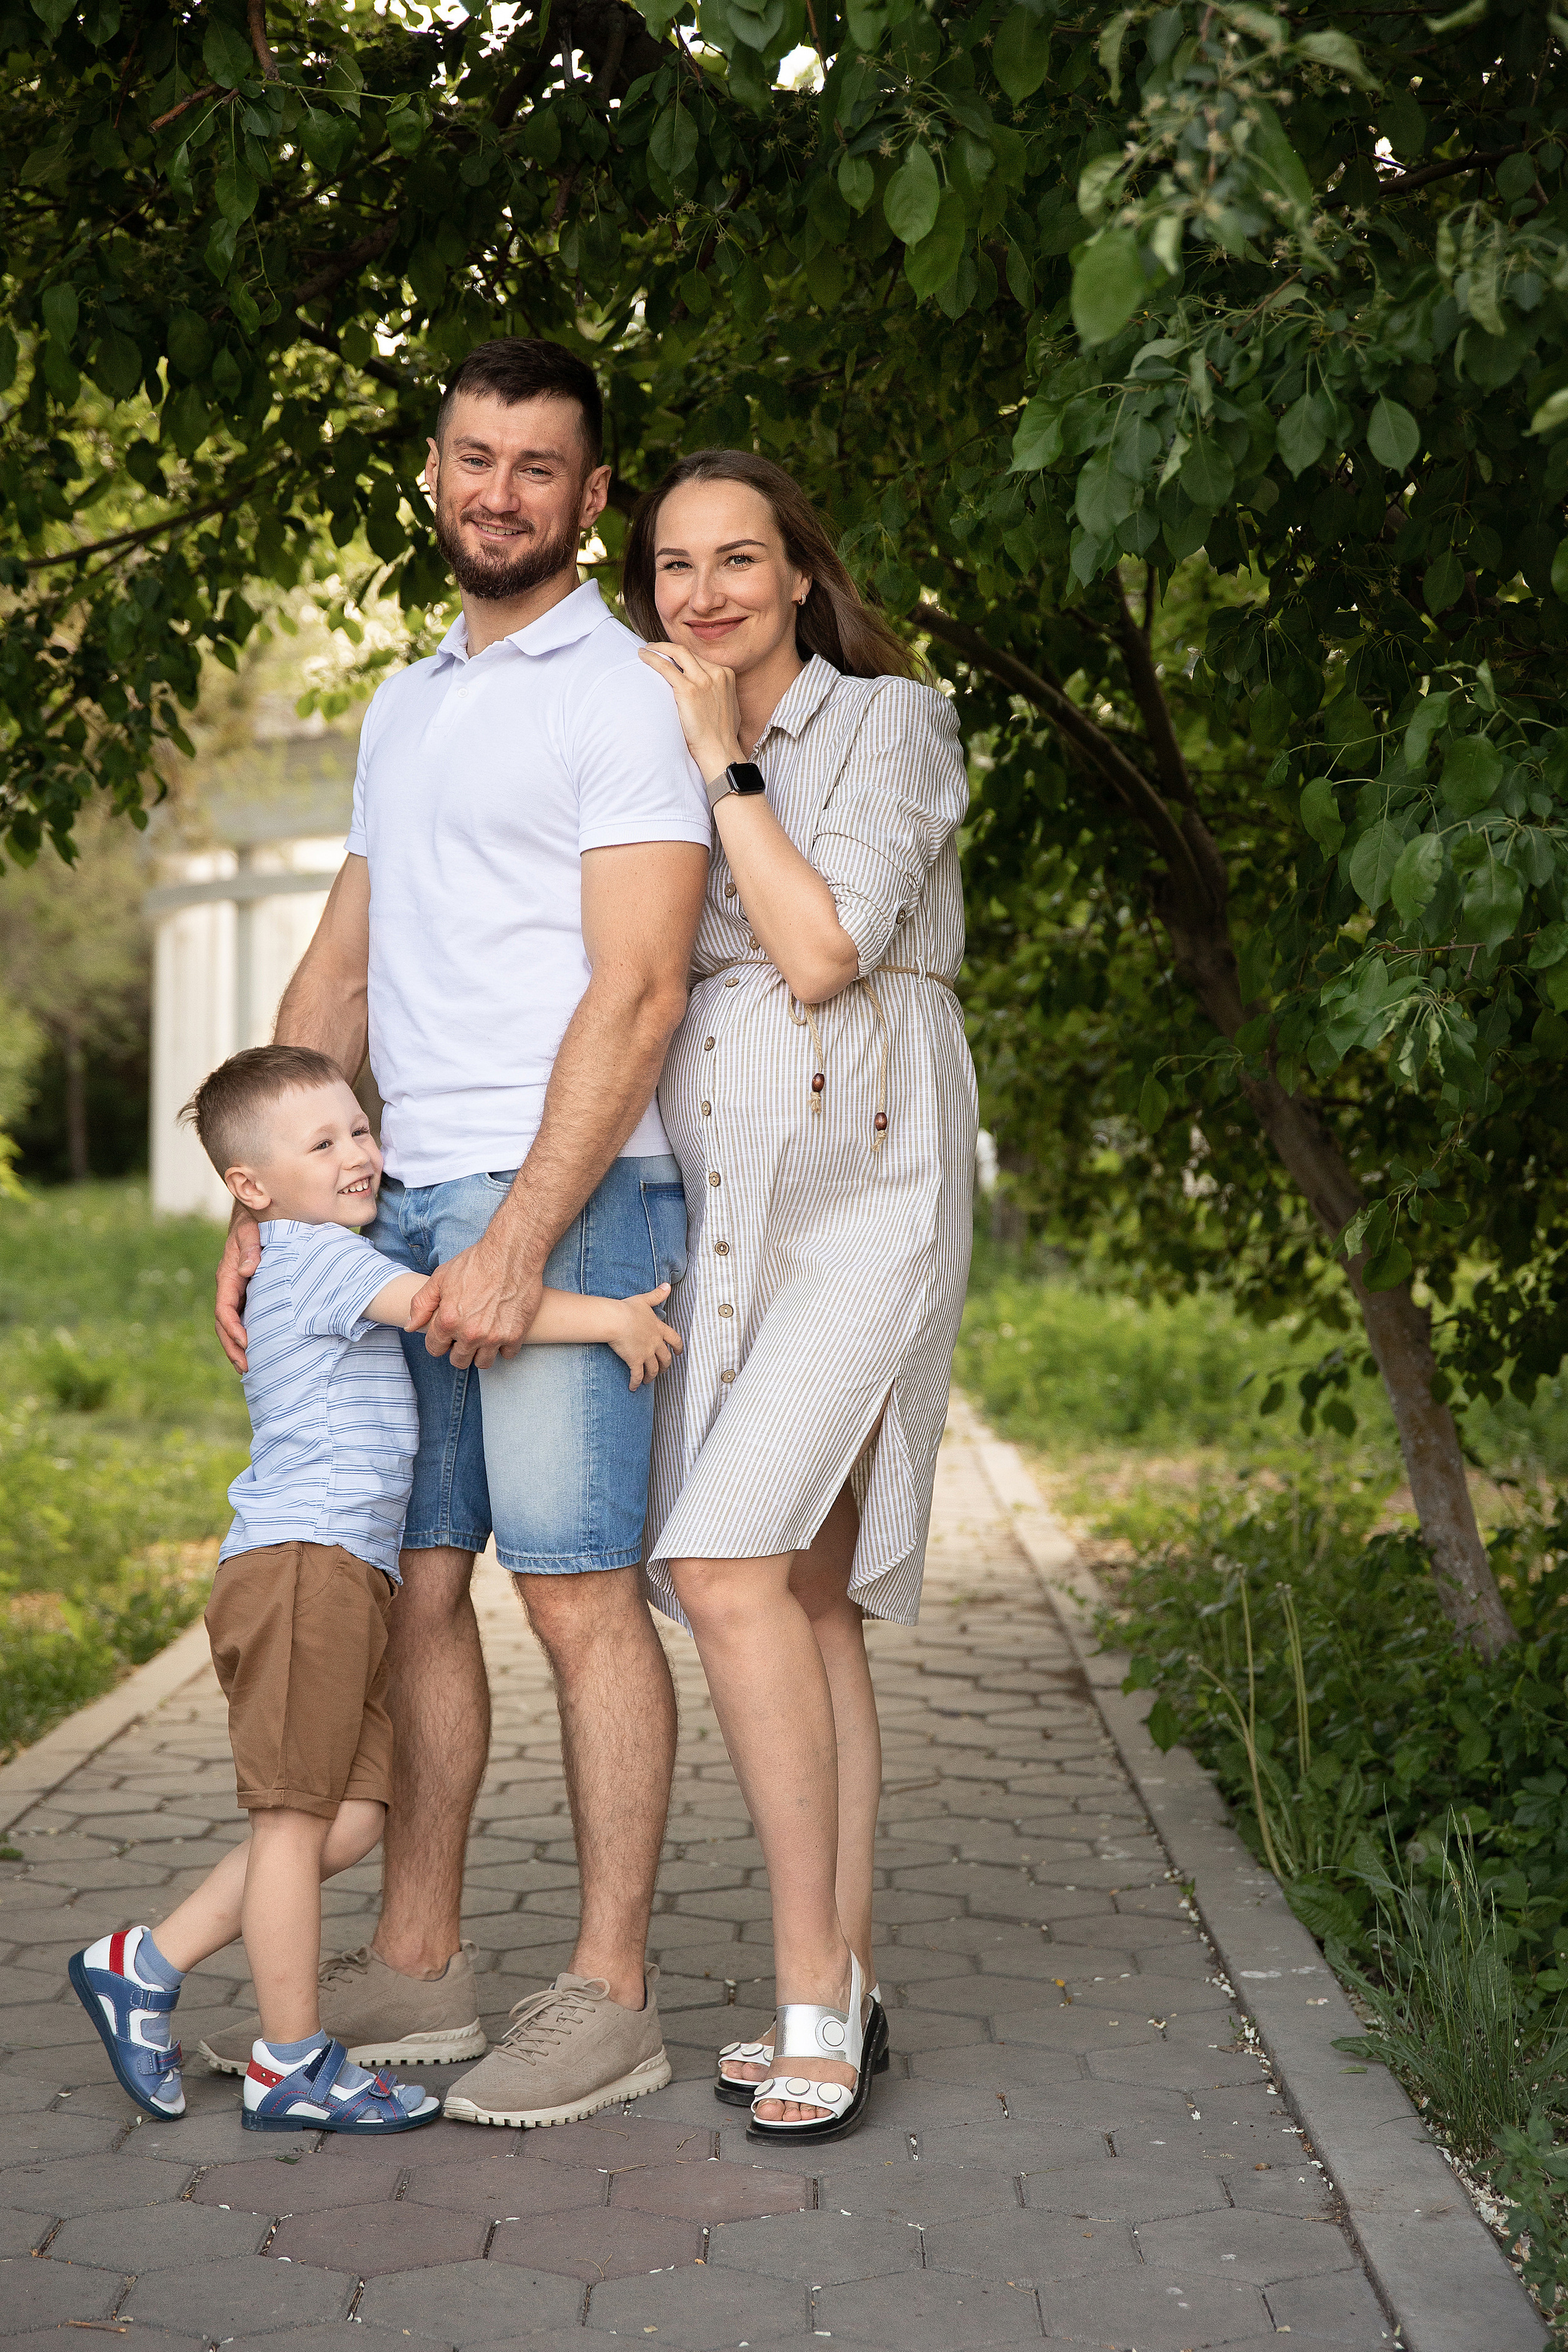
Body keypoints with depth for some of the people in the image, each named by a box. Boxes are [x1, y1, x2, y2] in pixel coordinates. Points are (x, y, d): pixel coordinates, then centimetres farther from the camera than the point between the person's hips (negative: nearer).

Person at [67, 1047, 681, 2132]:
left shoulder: (327, 1264, 24)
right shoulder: (312, 1255, -7)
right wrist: (611, 1317, -20)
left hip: (351, 1576, 10)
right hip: (300, 1560, -10)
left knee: (352, 1818, 7)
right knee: (298, 1815, -3)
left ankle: (145, 1964, 14)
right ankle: (293, 2063, 5)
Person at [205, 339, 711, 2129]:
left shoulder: (622, 696, -4)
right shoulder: (403, 708, 21)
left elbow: (635, 993, -13)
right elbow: (339, 977, 21)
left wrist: (515, 1243, -19)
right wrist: (264, 1203, 11)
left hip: (566, 1197, -8)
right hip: (402, 1203, 8)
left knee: (579, 1591, -5)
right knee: (409, 1578, 9)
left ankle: (607, 1998, 3)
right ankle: (414, 1968, 18)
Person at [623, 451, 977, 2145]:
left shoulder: (891, 723, -2)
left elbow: (823, 953, -14)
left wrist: (726, 758, -8)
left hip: (858, 1193, -6)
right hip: (714, 1199, 6)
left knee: (729, 1564, -19)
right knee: (804, 1594, 6)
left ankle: (811, 1993, -11)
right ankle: (842, 1993, 12)